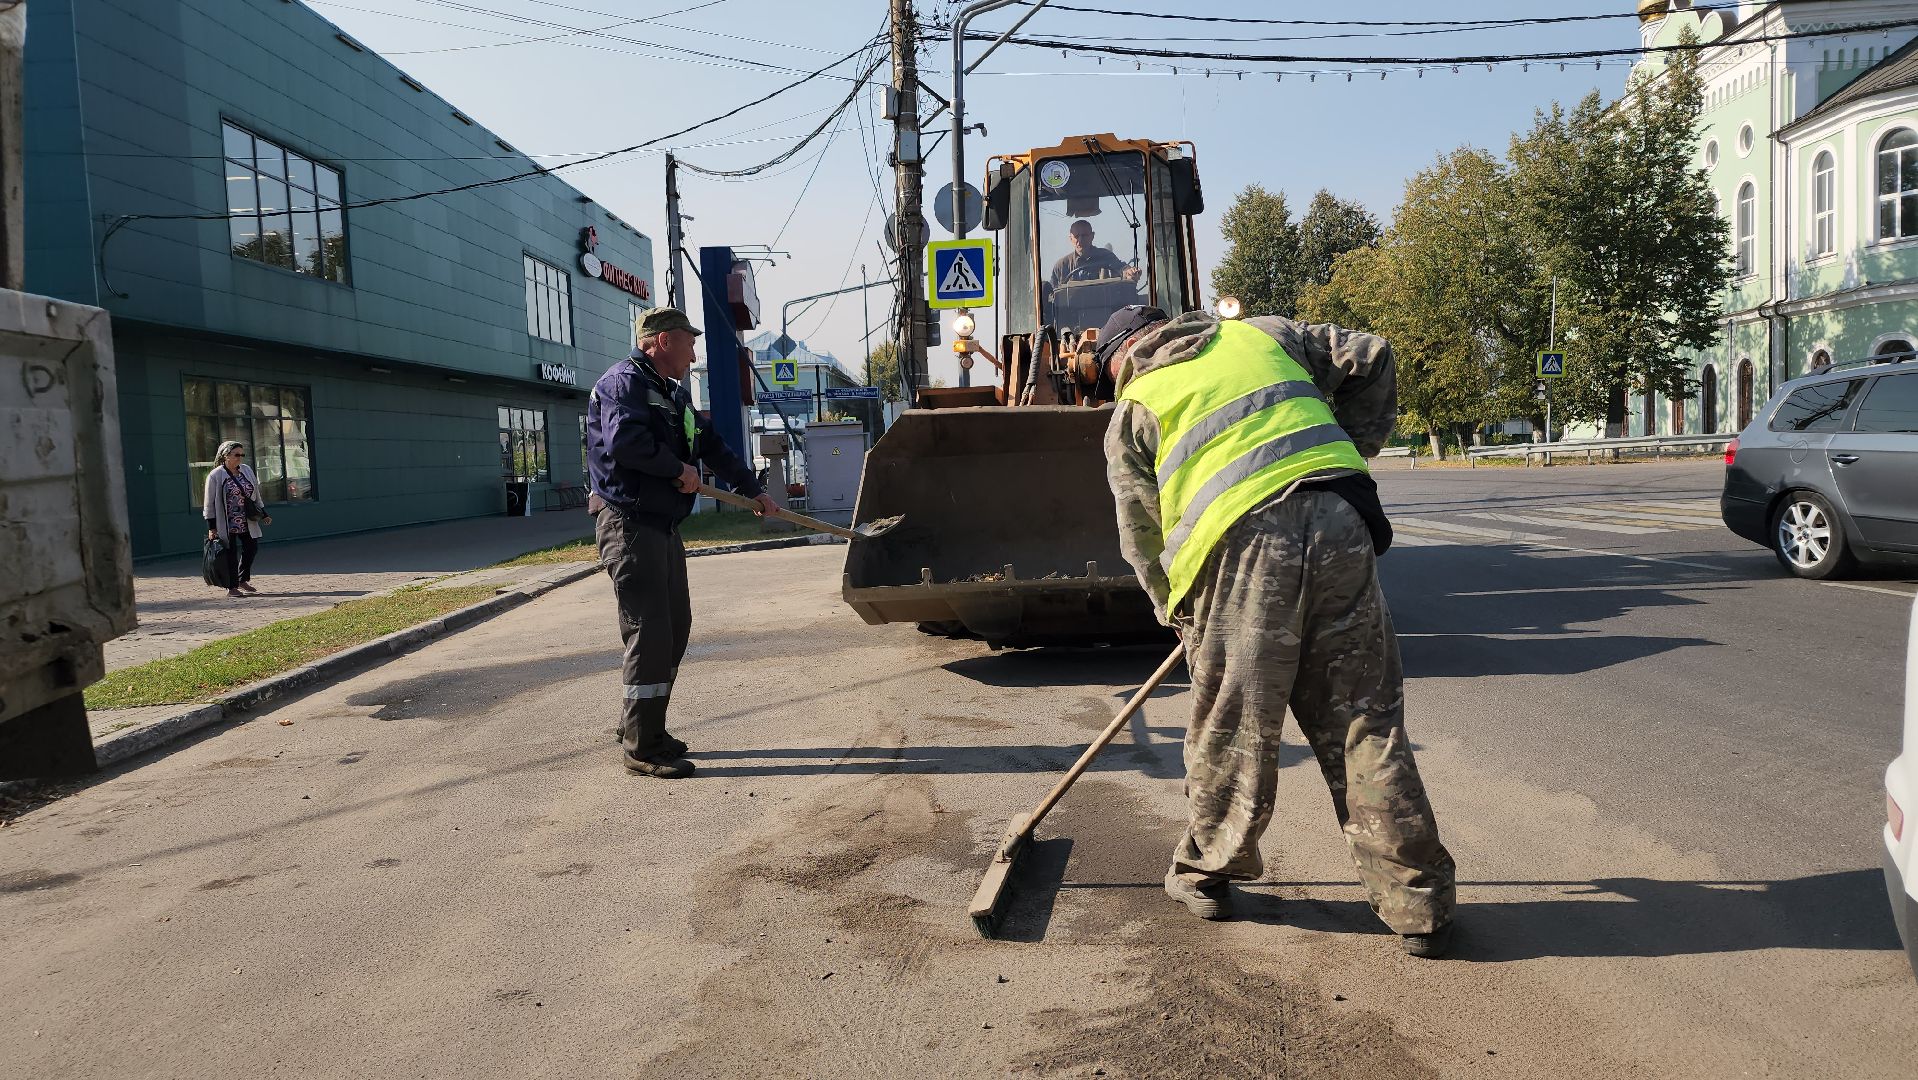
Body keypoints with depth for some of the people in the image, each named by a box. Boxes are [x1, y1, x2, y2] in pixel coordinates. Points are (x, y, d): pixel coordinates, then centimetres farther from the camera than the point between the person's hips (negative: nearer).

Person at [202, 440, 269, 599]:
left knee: (251, 548, 7)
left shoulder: (247, 470, 7)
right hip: (227, 524, -6)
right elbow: (209, 503, -7)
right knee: (231, 553, -1)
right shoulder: (215, 476, -9)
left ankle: (243, 580, 26)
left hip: (247, 523, 6)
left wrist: (264, 514, 16)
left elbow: (255, 494, 17)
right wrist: (211, 527, -10)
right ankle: (232, 587, 9)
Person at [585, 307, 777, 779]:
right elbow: (623, 440, -29)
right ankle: (642, 748, -2)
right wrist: (679, 468, -17)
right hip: (629, 523, -10)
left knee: (674, 627, 13)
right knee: (650, 632, -9)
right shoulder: (624, 381, -11)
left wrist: (754, 490, 31)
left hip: (662, 524, 10)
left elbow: (712, 446, 28)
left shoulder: (674, 394, 20)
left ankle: (644, 727, 25)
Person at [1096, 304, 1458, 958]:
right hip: (1339, 519, 3)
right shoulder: (1262, 334, 27)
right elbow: (1370, 360, 25)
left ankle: (1205, 873, 29)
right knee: (1365, 720, 8)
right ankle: (1418, 903, 13)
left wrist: (1180, 614, 27)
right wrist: (1350, 450, 33)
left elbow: (1143, 536, 14)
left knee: (1232, 726, 11)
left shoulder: (1133, 412, 16)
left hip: (1244, 546, -3)